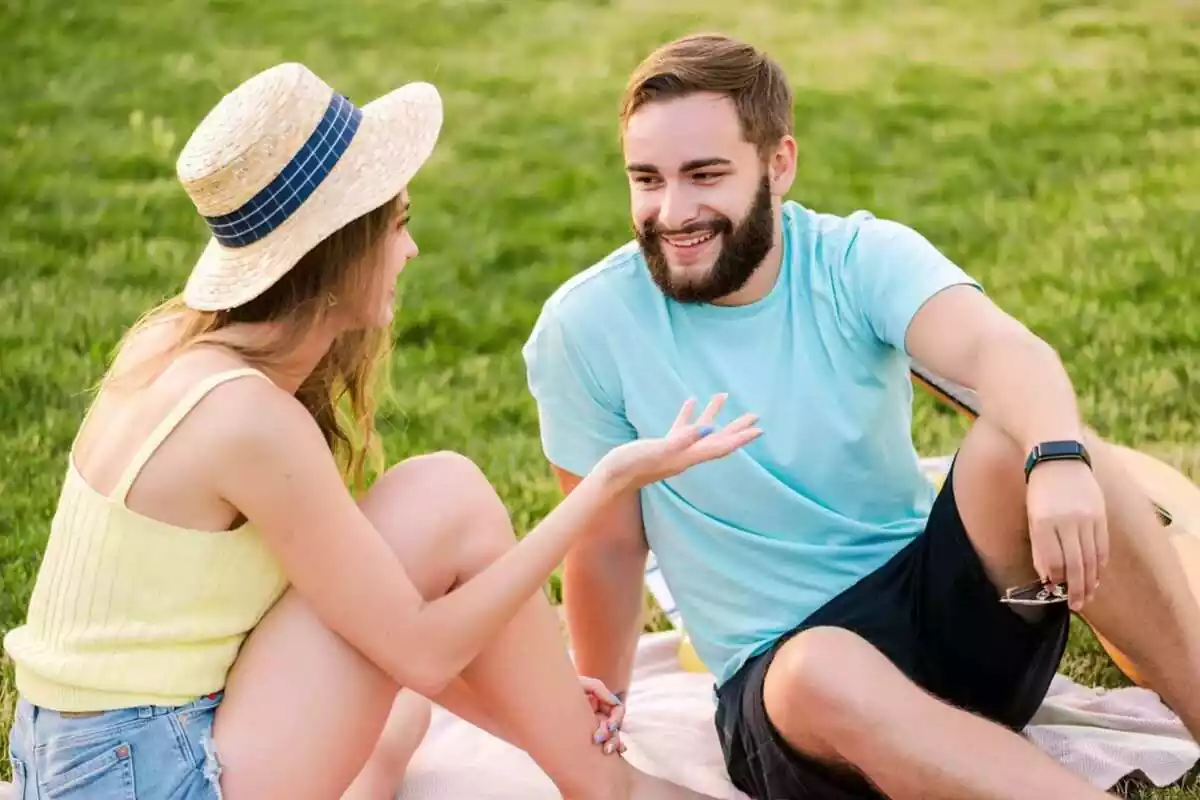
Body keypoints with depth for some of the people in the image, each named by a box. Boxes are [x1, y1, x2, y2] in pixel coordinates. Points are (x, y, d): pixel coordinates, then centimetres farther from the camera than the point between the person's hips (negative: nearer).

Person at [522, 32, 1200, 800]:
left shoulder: (861, 261, -8)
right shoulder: (586, 327, -8)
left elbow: (1000, 349, -28)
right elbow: (609, 544, 3)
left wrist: (1060, 458, -49)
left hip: (937, 603, 2)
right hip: (785, 673, -1)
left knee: (1017, 442, -29)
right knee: (822, 673, -39)